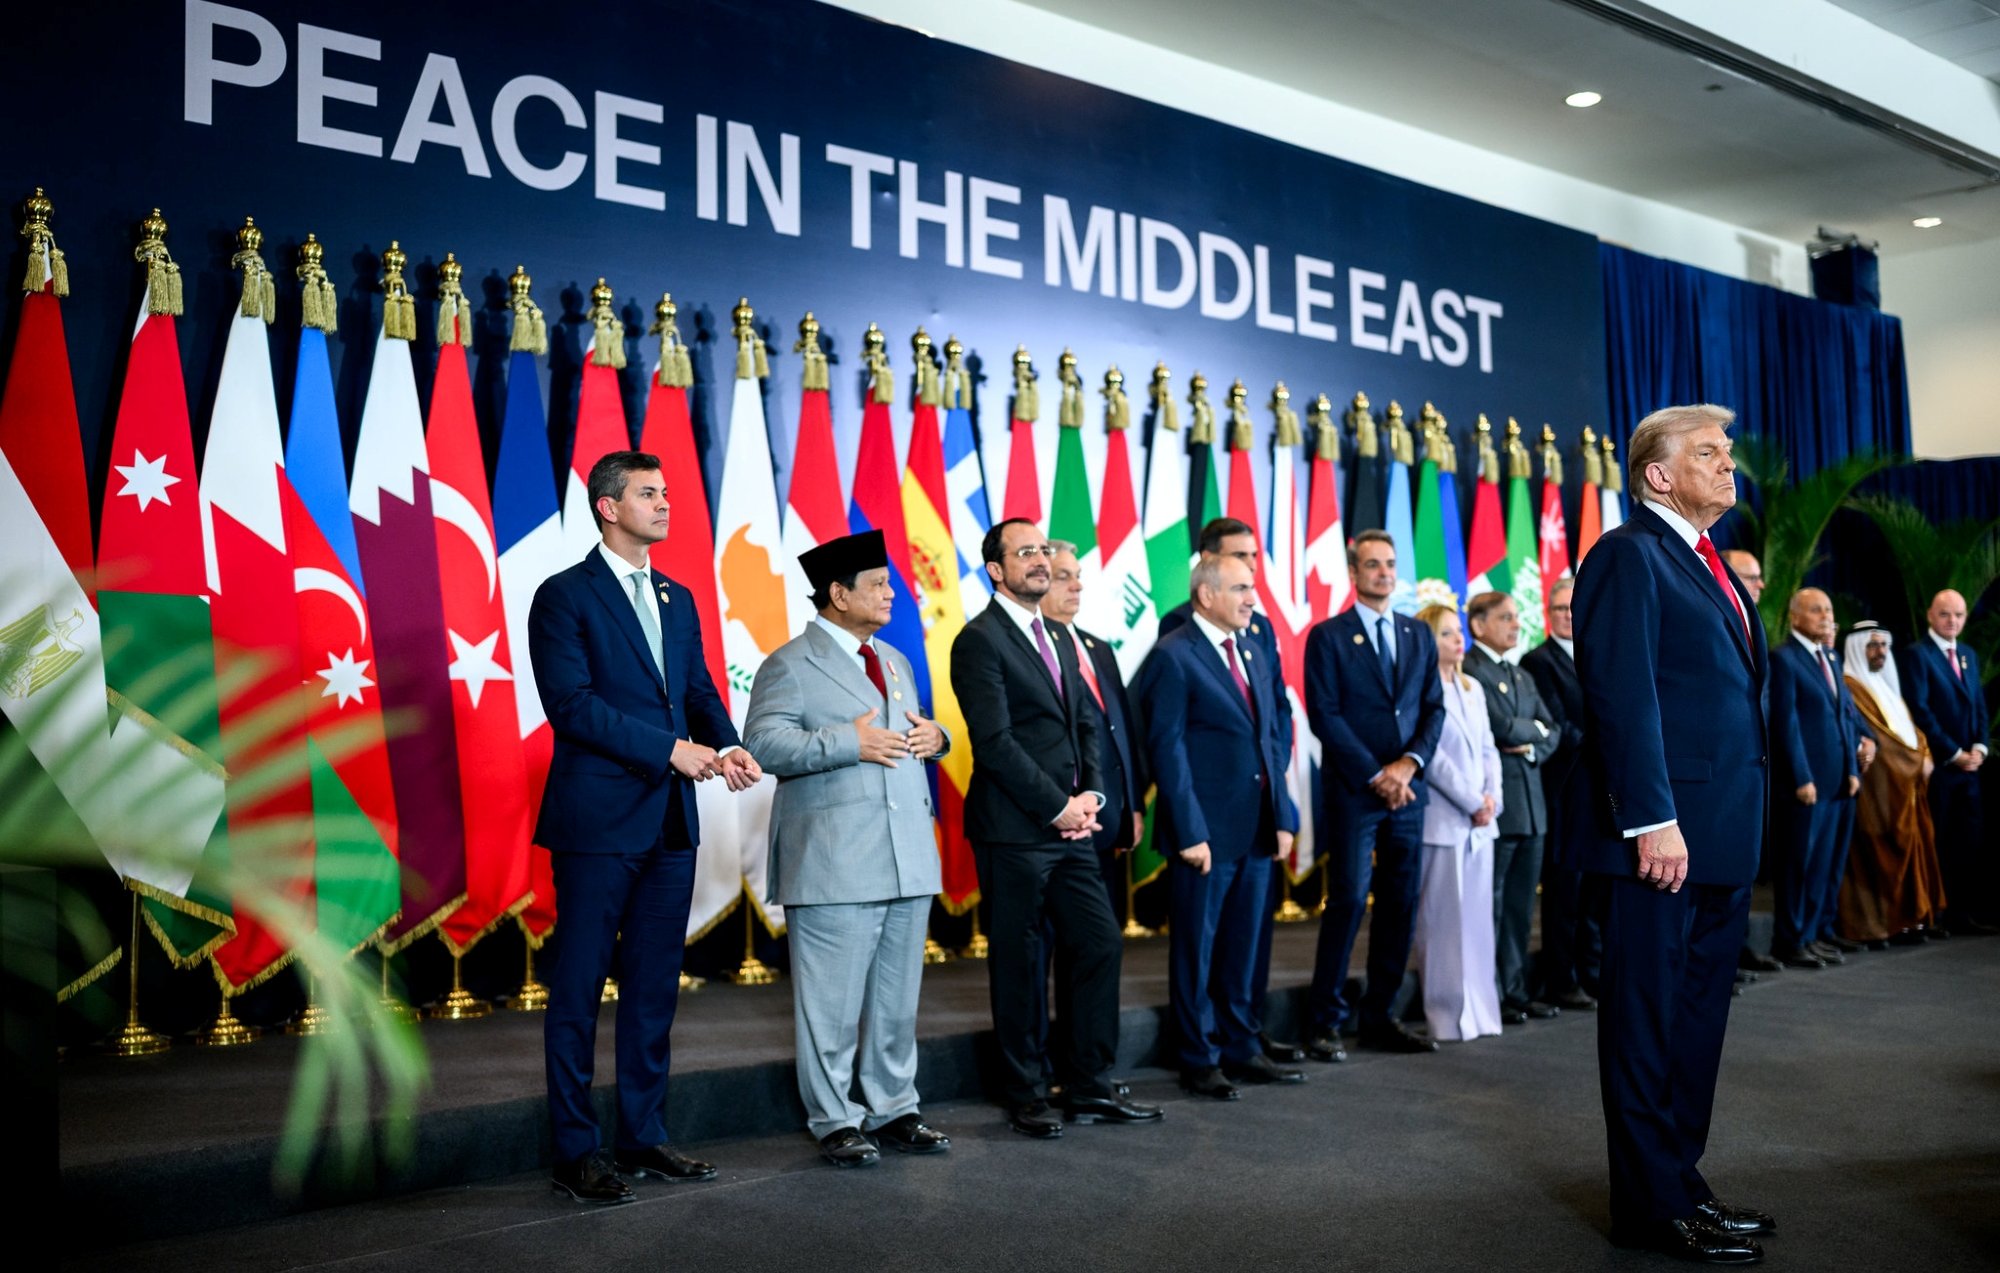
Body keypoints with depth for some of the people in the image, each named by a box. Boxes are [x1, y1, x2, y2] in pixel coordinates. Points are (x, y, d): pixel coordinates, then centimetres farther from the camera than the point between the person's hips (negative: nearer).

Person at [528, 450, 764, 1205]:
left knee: (655, 984, 12)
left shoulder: (677, 599, 16)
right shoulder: (565, 596, -5)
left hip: (671, 819, 7)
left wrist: (727, 747, -7)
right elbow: (570, 703, -15)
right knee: (578, 986, 2)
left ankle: (643, 1135, 22)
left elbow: (700, 690, 14)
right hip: (598, 820, -7)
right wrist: (670, 749, -17)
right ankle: (575, 1150, 12)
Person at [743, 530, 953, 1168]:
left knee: (898, 997, 14)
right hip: (833, 866, -7)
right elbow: (763, 742, -16)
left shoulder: (895, 662, 20)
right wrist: (848, 742, -21)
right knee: (833, 1000, 0)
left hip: (908, 859, 7)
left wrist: (934, 736, 3)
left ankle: (893, 1110, 26)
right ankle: (834, 1122, 13)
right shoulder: (790, 665, -4)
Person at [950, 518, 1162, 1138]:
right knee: (1018, 964, 3)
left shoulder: (1059, 638, 16)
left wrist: (1091, 792, 0)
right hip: (1013, 830, -7)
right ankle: (1024, 1097, 17)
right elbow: (995, 742, -16)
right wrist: (1057, 806, -14)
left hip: (1070, 826, 8)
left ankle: (1088, 1086, 20)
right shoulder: (979, 641, -9)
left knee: (1099, 946, 8)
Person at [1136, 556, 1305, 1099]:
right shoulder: (1173, 656, -10)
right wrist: (1189, 832, -17)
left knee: (1242, 947, 16)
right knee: (1197, 949, 6)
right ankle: (1199, 1061, 17)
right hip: (1207, 830, -7)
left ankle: (1239, 1050, 28)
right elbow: (1167, 749, -14)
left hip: (1256, 830, 7)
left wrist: (1281, 815, 10)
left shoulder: (1253, 654, 13)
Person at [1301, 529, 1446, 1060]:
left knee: (1401, 905, 6)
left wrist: (1410, 762, -6)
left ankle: (1379, 1016, 16)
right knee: (1349, 901, -7)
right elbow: (1325, 715, -7)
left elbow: (1434, 708, 11)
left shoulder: (1419, 635, 15)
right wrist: (1376, 776, -12)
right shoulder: (1328, 636, -1)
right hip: (1354, 791, -5)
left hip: (1408, 788, 5)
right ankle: (1327, 1021, 2)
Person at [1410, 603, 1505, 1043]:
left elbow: (1488, 749, 15)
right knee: (1443, 922, -3)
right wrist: (1473, 803, -11)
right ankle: (1448, 1017, 3)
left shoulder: (1472, 689, 16)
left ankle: (1481, 1012, 15)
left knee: (1480, 919, 9)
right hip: (1442, 820, -7)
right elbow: (1431, 756, -13)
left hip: (1480, 822, 7)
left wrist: (1492, 797, -1)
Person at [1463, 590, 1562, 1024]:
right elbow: (1500, 725, -18)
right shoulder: (1468, 670, -9)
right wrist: (1534, 728, 1)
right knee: (1491, 904, -1)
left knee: (1520, 905, 11)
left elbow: (1551, 733, 15)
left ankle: (1516, 990, 19)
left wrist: (1532, 747, -6)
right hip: (1494, 804, -8)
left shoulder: (1523, 677, 20)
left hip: (1530, 802, 8)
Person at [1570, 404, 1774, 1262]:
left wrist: (1740, 829, 15)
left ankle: (1681, 1184, 28)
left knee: (1698, 1021, 16)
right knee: (1650, 1023, 1)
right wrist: (1654, 821, -23)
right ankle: (1649, 1207, 12)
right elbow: (1623, 696, -18)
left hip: (1723, 840, 9)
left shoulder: (1711, 566, 19)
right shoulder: (1630, 554, -9)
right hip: (1665, 837, -9)